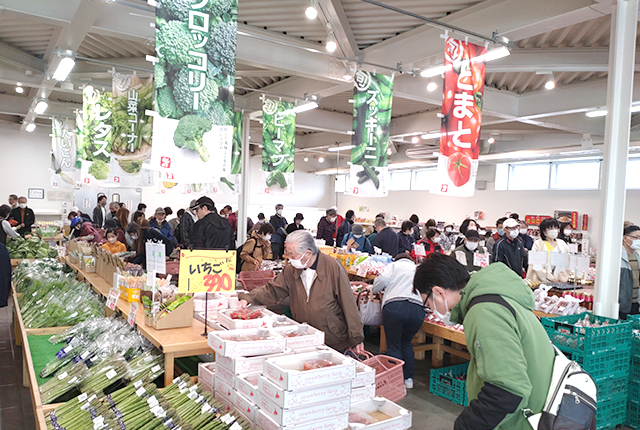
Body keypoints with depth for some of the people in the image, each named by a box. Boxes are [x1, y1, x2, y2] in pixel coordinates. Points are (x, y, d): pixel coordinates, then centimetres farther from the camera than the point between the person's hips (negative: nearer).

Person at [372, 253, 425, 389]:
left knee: (393, 346, 7)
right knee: (406, 342, 24)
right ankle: (409, 378, 24)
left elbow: (383, 280, 1)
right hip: (418, 309, 4)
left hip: (394, 307, -4)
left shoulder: (393, 265, 18)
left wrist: (374, 290, 18)